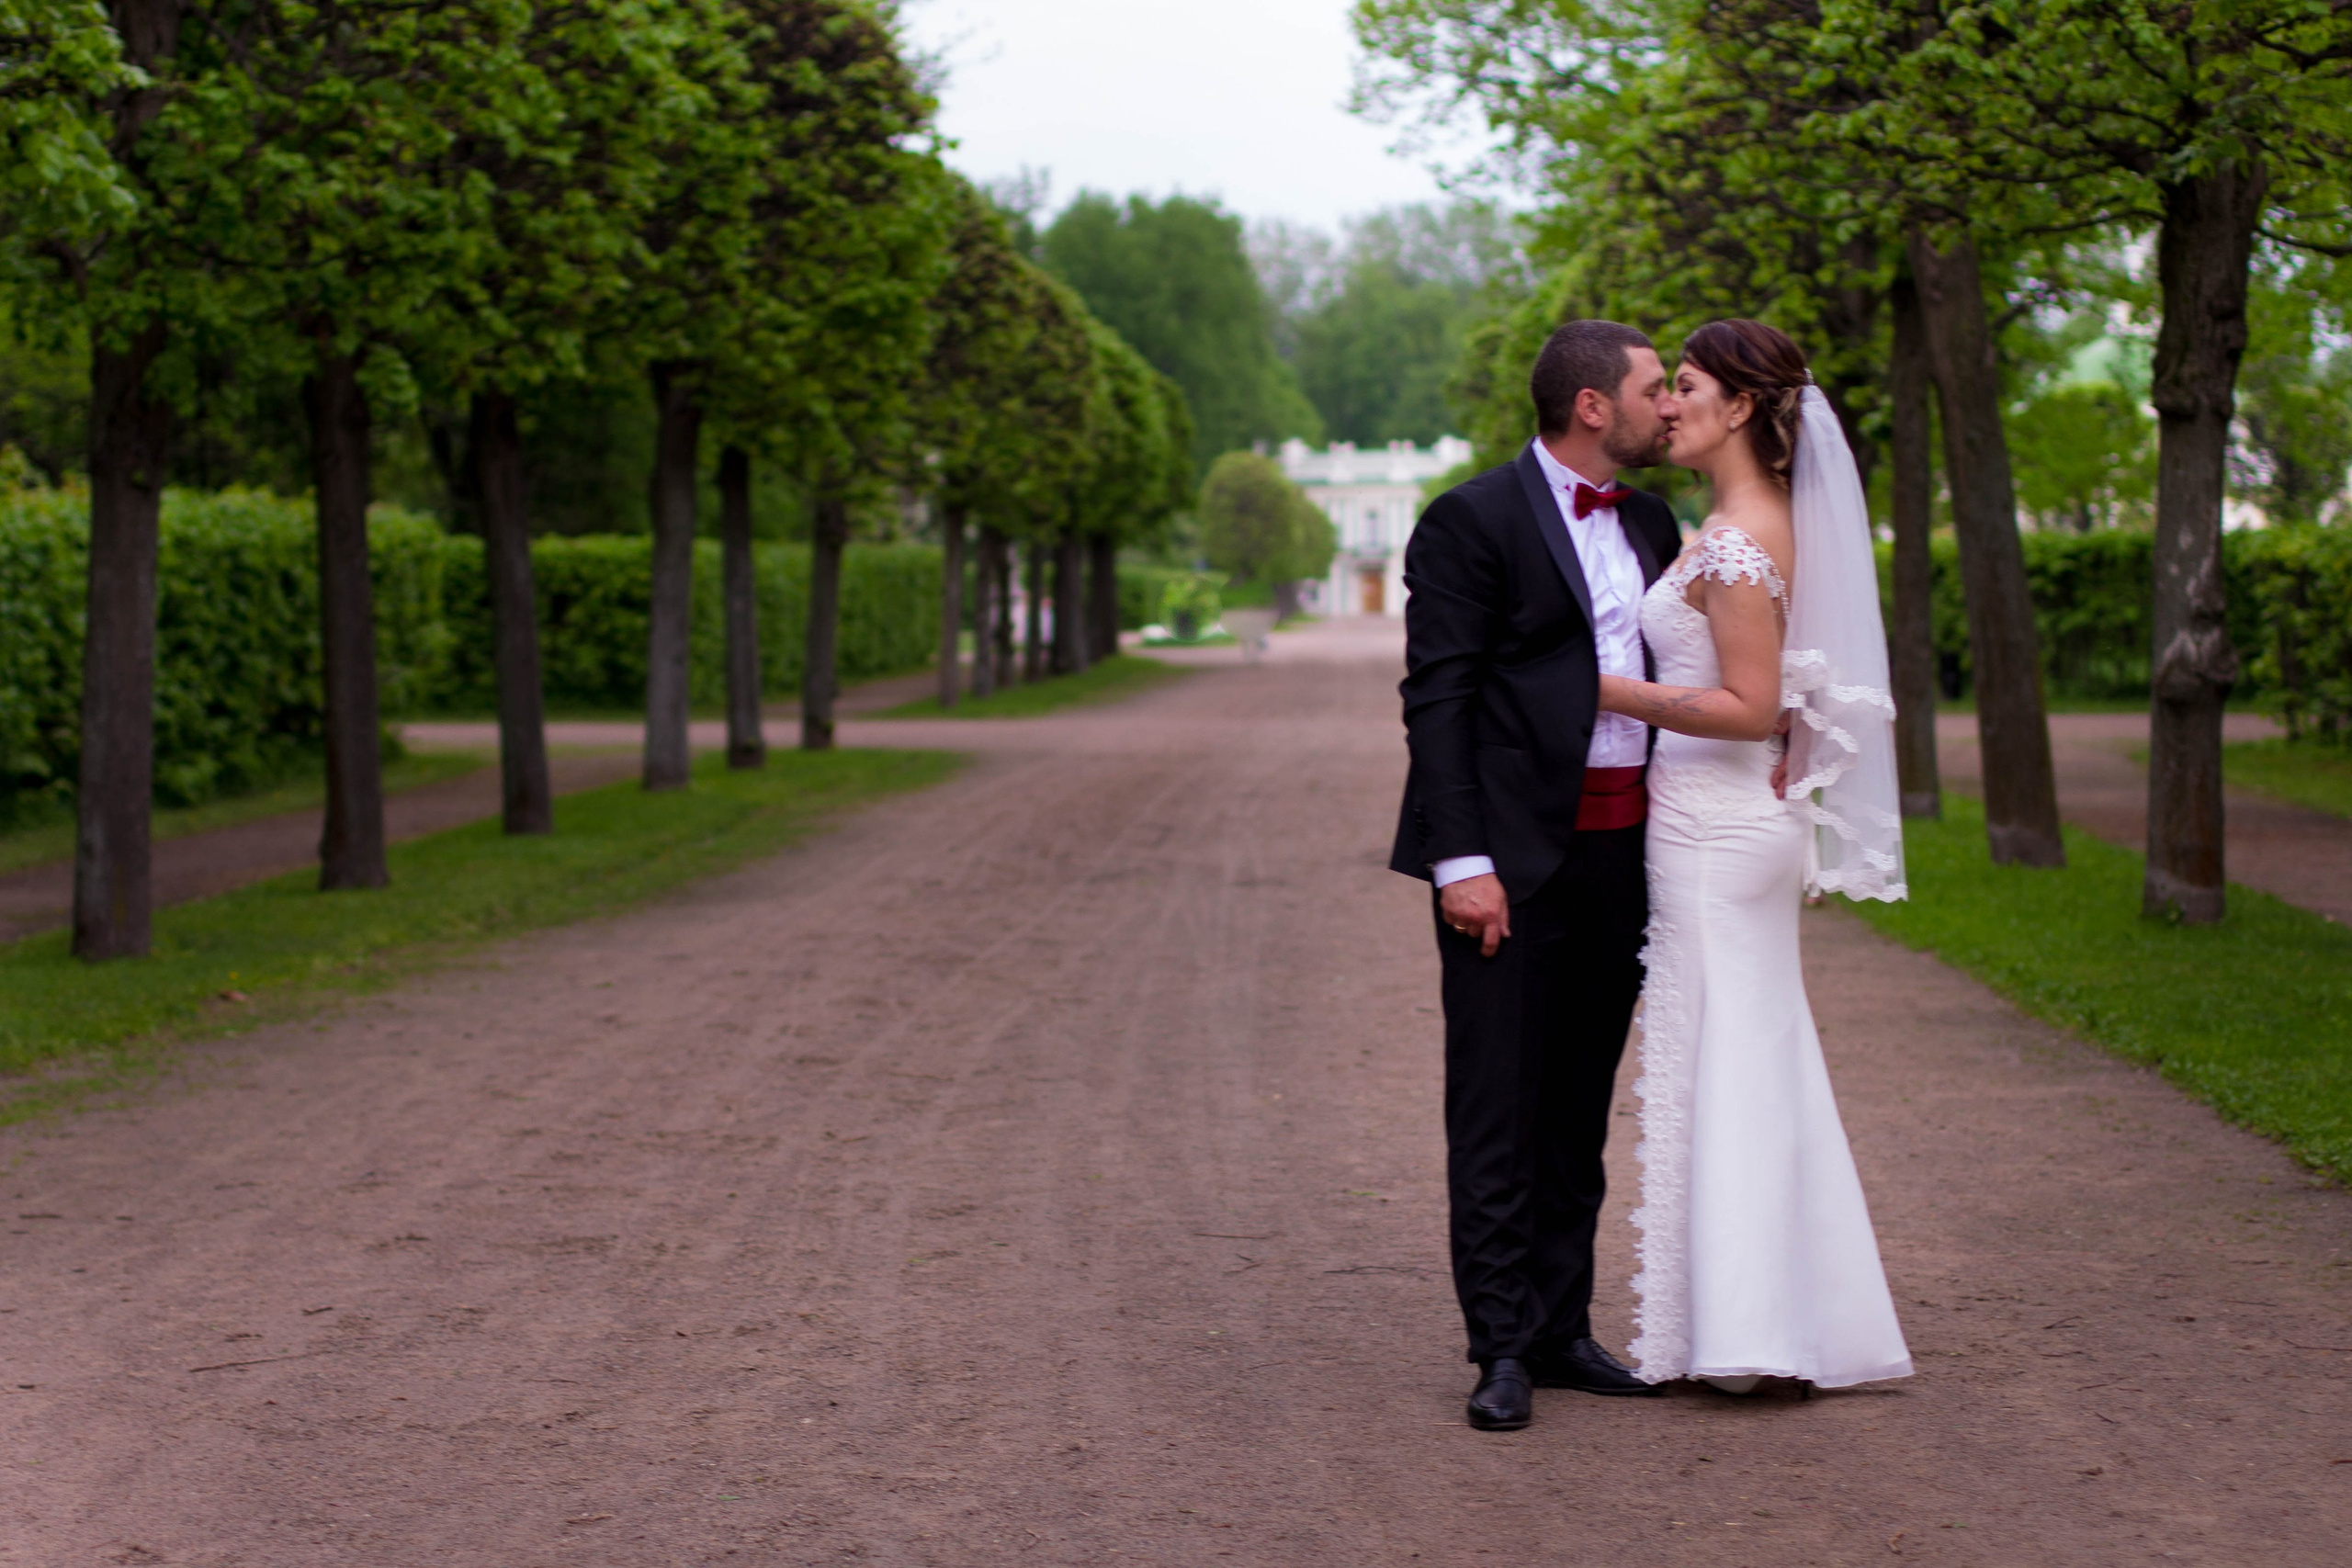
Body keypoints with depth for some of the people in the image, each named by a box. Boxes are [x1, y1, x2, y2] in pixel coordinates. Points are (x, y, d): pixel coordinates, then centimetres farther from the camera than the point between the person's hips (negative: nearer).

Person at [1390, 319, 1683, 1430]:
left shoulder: (1652, 527, 15)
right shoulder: (1471, 521, -6)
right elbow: (1435, 700, -11)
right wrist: (1461, 862, -18)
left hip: (1623, 853, 7)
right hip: (1512, 855, -7)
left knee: (1580, 1107, 11)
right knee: (1496, 1110, -3)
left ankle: (1562, 1330, 19)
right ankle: (1503, 1350, 1)